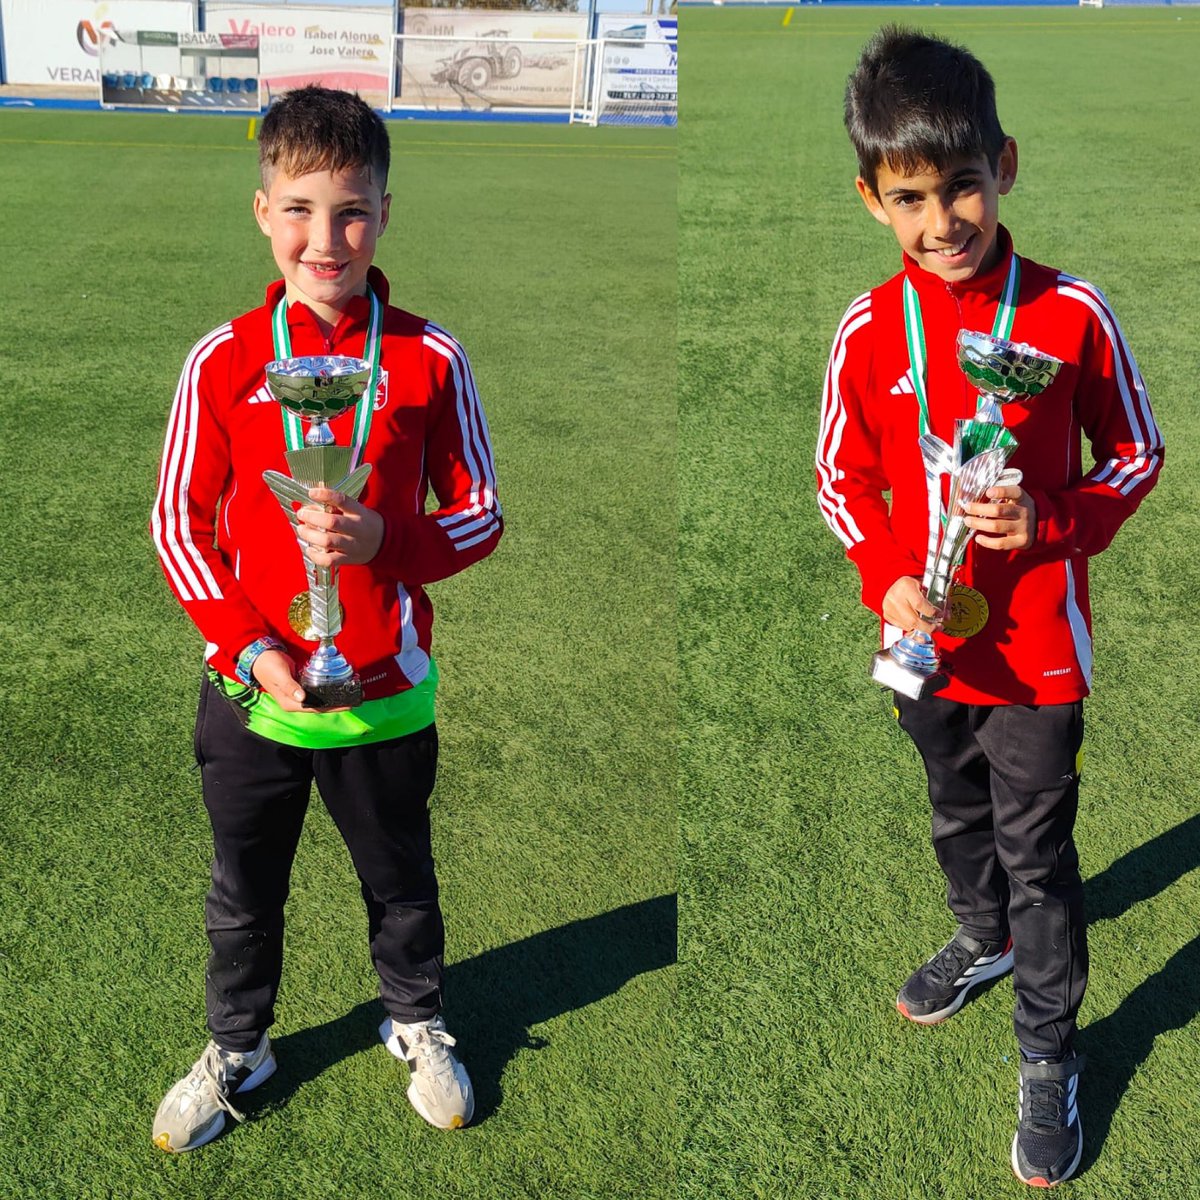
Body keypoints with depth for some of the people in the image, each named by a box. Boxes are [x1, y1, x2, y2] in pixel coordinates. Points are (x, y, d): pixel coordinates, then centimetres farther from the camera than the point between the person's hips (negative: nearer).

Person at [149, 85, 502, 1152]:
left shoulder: (428, 359, -8)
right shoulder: (222, 361, -7)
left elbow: (480, 516, -3)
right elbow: (180, 523, -2)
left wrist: (384, 541, -22)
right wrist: (248, 648, -13)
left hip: (387, 693, 0)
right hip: (251, 691, 1)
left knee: (401, 884, 20)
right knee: (243, 895, 19)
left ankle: (419, 1028, 47)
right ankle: (236, 1047, 44)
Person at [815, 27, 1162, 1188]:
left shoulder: (1070, 313, -14)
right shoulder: (869, 329, -8)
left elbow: (1136, 455, -4)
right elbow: (843, 474, 2)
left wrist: (1048, 519, -21)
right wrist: (888, 578, -13)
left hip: (1035, 645, -3)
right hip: (929, 639, 3)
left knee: (1037, 851, 8)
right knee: (959, 815, 25)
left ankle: (1048, 1059, 27)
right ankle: (983, 937, 54)